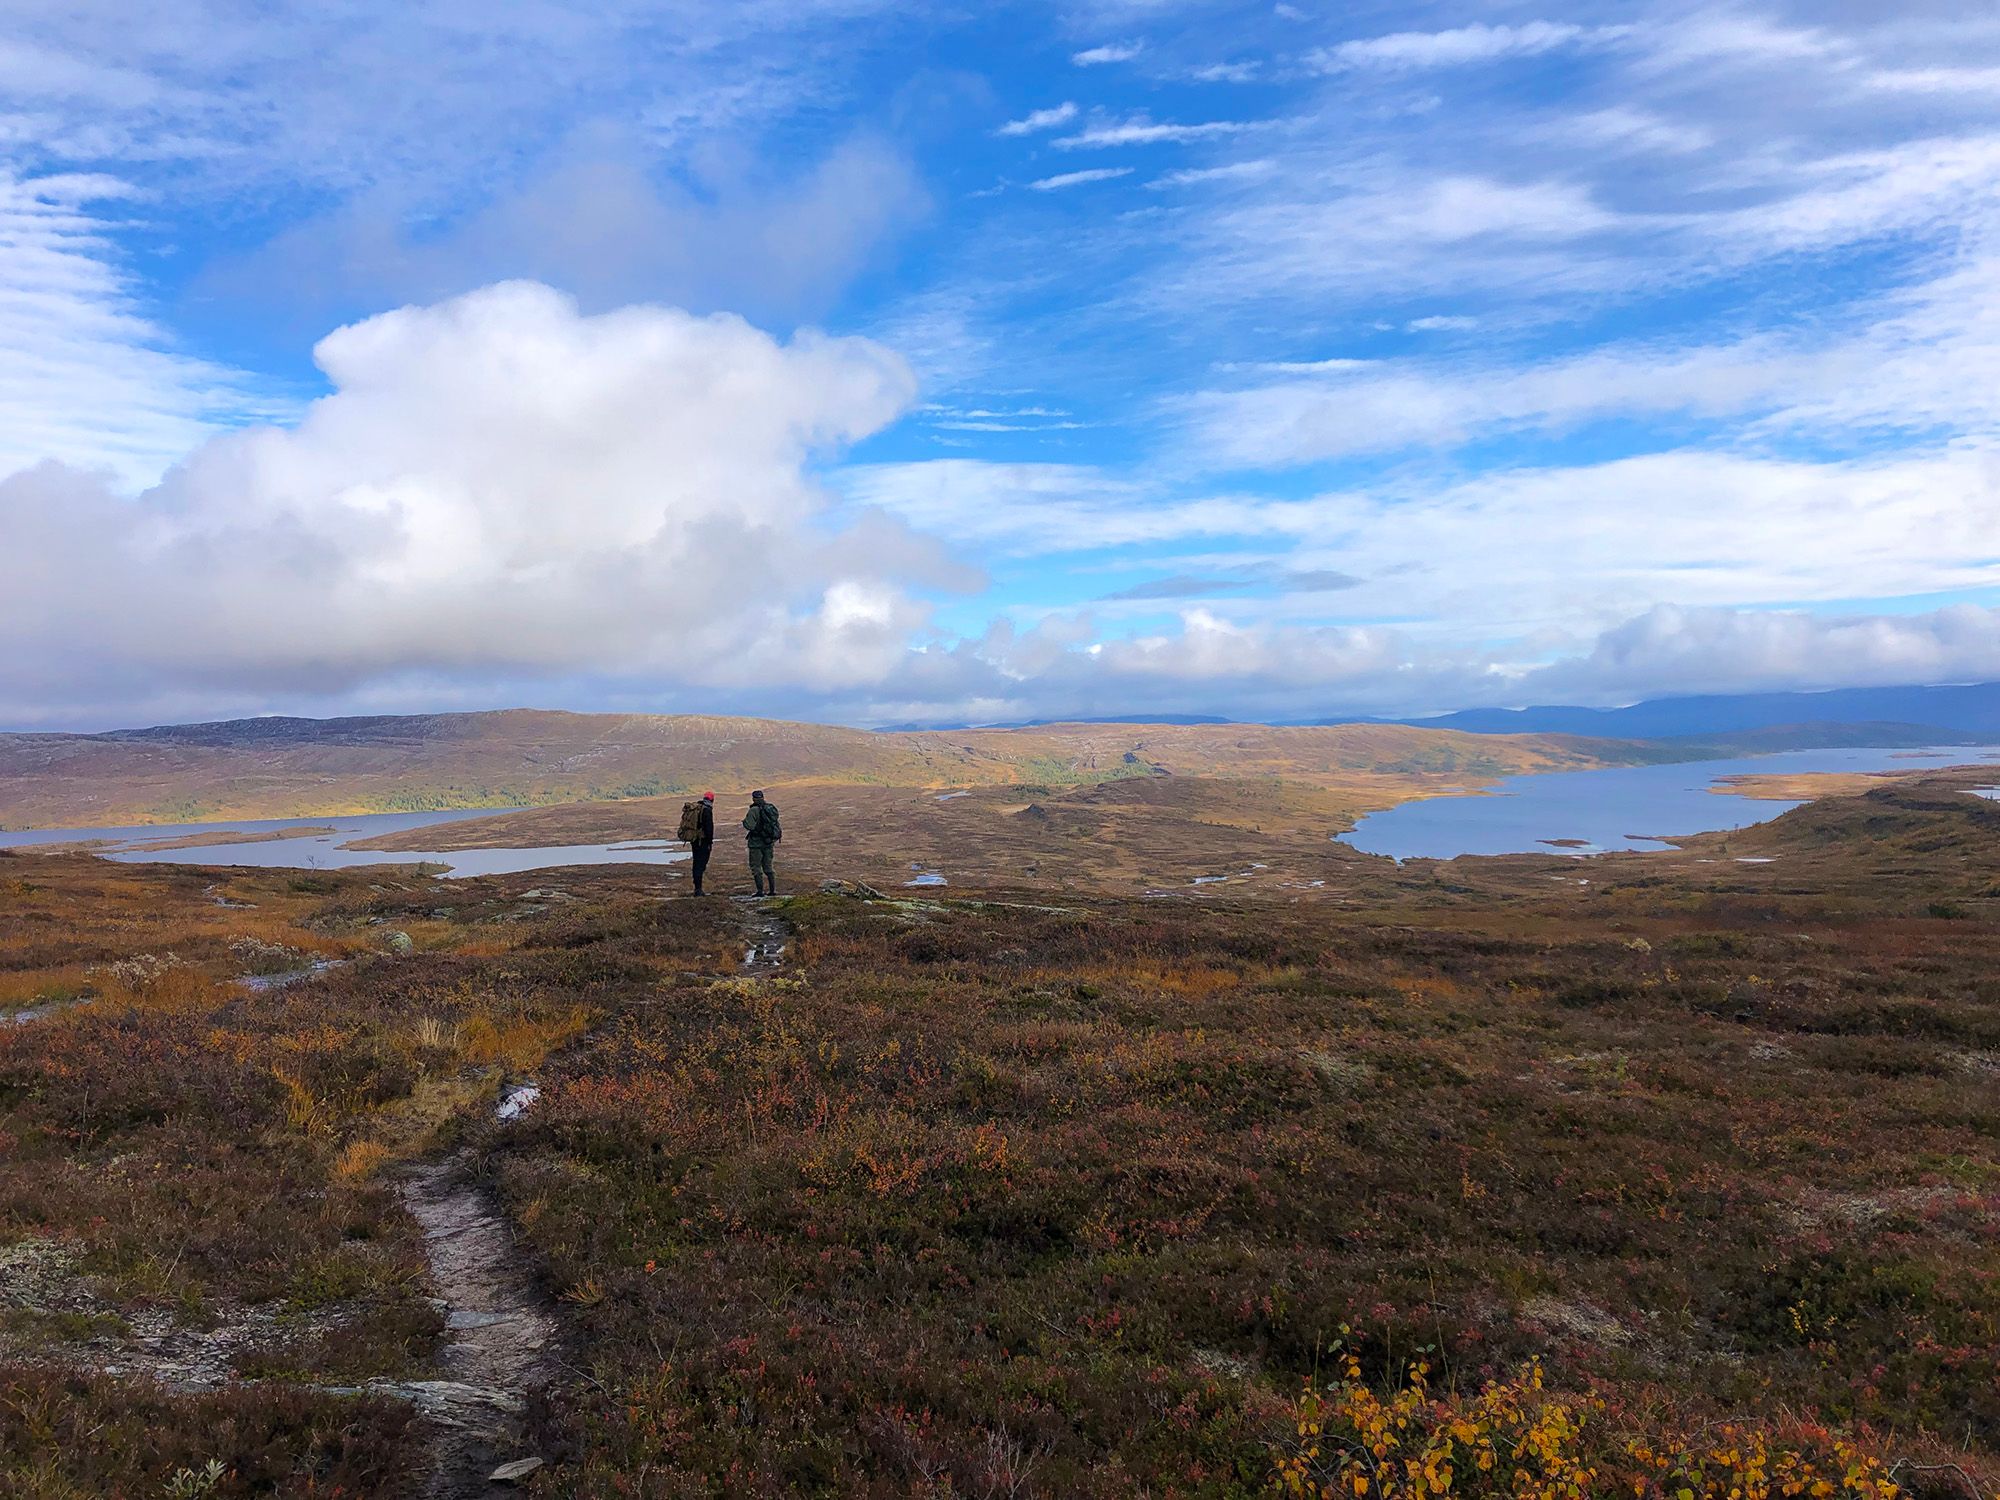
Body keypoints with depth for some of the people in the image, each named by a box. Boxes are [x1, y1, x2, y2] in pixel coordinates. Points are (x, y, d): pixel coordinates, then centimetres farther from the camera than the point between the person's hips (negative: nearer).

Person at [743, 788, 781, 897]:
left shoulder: (754, 810, -16)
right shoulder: (772, 808, 5)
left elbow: (749, 825, -22)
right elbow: (776, 824, 10)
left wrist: (744, 821, -3)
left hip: (757, 842, -6)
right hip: (769, 842, 7)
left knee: (756, 867, 1)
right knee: (768, 866, 15)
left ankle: (761, 891, -3)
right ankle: (773, 889, 12)